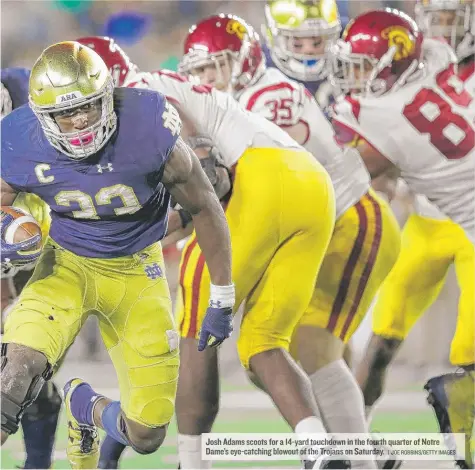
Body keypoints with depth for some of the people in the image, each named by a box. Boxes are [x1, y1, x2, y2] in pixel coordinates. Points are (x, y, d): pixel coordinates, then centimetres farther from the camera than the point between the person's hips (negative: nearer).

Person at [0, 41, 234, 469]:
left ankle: (85, 407, 35)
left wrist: (222, 301, -1)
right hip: (67, 265, -1)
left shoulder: (151, 136, -25)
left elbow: (204, 209, -8)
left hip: (136, 272, 1)